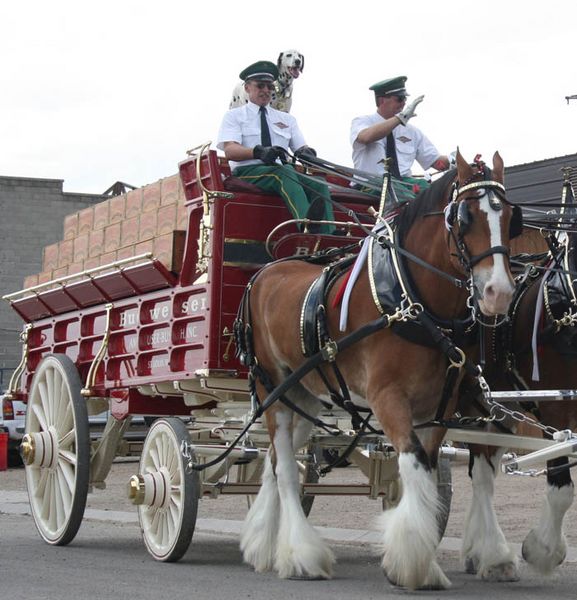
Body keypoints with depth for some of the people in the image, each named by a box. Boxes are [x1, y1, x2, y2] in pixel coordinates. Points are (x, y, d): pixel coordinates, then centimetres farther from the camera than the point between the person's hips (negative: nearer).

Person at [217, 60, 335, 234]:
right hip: (247, 173, -5)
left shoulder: (287, 119, 27)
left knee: (320, 186, -26)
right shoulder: (234, 116, 13)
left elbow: (301, 148, 17)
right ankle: (307, 222, -67)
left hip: (283, 172, 5)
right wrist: (259, 152, -25)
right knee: (284, 173, -38)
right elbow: (230, 150, -5)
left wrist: (306, 153, -11)